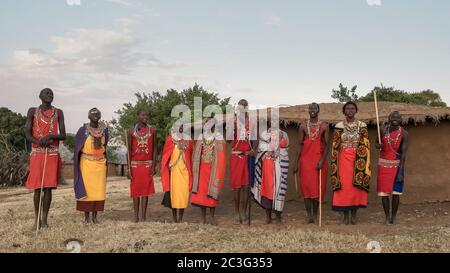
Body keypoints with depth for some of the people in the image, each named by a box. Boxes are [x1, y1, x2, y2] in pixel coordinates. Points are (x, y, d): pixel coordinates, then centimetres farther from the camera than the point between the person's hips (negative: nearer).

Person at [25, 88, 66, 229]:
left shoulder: (58, 112, 7)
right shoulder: (32, 111, 5)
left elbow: (63, 135, 3)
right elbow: (27, 135, 1)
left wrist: (50, 136, -16)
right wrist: (40, 142, -18)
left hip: (53, 154, 1)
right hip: (37, 154, 0)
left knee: (48, 187, -1)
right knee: (37, 187, -1)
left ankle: (45, 218, 6)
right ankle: (37, 218, 10)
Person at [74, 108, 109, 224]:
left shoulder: (104, 129, 4)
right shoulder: (83, 130, -3)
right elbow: (77, 148, 2)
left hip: (100, 163, 3)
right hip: (86, 163, -3)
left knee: (98, 190, 2)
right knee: (86, 189, 0)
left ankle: (95, 216, 11)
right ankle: (87, 216, 9)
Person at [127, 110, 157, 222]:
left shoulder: (152, 130, 3)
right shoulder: (131, 131, 2)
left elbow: (154, 149, 4)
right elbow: (129, 150, 3)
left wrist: (153, 166, -4)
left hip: (148, 164, 0)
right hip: (135, 164, 0)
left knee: (145, 191, 0)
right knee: (135, 190, 3)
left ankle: (144, 217, 6)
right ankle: (136, 217, 10)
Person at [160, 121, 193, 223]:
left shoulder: (188, 139, 10)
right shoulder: (170, 139, 2)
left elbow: (190, 156, 14)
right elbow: (166, 155, 4)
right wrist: (169, 166, -5)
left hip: (185, 170, 3)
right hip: (174, 170, -3)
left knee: (184, 193, 0)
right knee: (174, 192, -3)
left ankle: (180, 219, 10)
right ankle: (175, 219, 5)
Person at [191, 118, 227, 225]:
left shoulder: (219, 139, -1)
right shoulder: (201, 138, 8)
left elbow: (221, 156, -3)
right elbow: (196, 155, 9)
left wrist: (219, 171, -8)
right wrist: (195, 170, 5)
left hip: (213, 168, -3)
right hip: (202, 168, 3)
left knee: (212, 192, 0)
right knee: (201, 191, 1)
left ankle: (212, 216, 12)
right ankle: (203, 217, 10)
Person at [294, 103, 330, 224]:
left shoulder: (324, 126, 3)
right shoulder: (303, 126, 8)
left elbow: (327, 144, -1)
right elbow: (300, 145, 7)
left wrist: (322, 160, -13)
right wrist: (297, 163, 1)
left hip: (319, 160, -1)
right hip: (305, 160, 1)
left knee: (317, 186, 0)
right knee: (306, 186, -5)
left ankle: (315, 213, 13)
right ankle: (309, 215, -3)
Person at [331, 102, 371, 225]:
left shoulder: (362, 126, 4)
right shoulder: (339, 126, 4)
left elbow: (365, 146, 1)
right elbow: (335, 146, 4)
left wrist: (365, 163, -7)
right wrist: (335, 163, -2)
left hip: (358, 160, 0)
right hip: (344, 159, 0)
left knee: (357, 185, -1)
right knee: (344, 186, -3)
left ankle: (354, 215, 11)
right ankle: (345, 216, 5)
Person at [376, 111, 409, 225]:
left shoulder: (404, 134, -9)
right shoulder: (383, 130, -4)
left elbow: (403, 153, -11)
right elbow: (377, 144, 11)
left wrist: (401, 171, -17)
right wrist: (378, 145, -16)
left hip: (397, 164, -1)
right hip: (383, 164, 2)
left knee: (396, 192, -4)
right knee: (383, 192, 0)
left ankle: (393, 216, 12)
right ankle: (387, 217, 12)